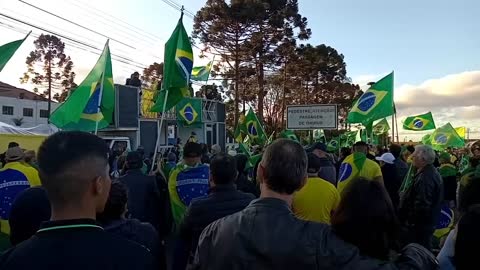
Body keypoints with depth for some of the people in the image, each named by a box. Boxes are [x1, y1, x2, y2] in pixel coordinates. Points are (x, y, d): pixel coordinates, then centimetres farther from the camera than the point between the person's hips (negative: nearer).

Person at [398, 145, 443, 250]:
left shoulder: (425, 178, -27)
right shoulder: (431, 172, 9)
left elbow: (421, 205, -29)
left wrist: (410, 222, -19)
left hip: (419, 225, -10)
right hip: (426, 222, 11)